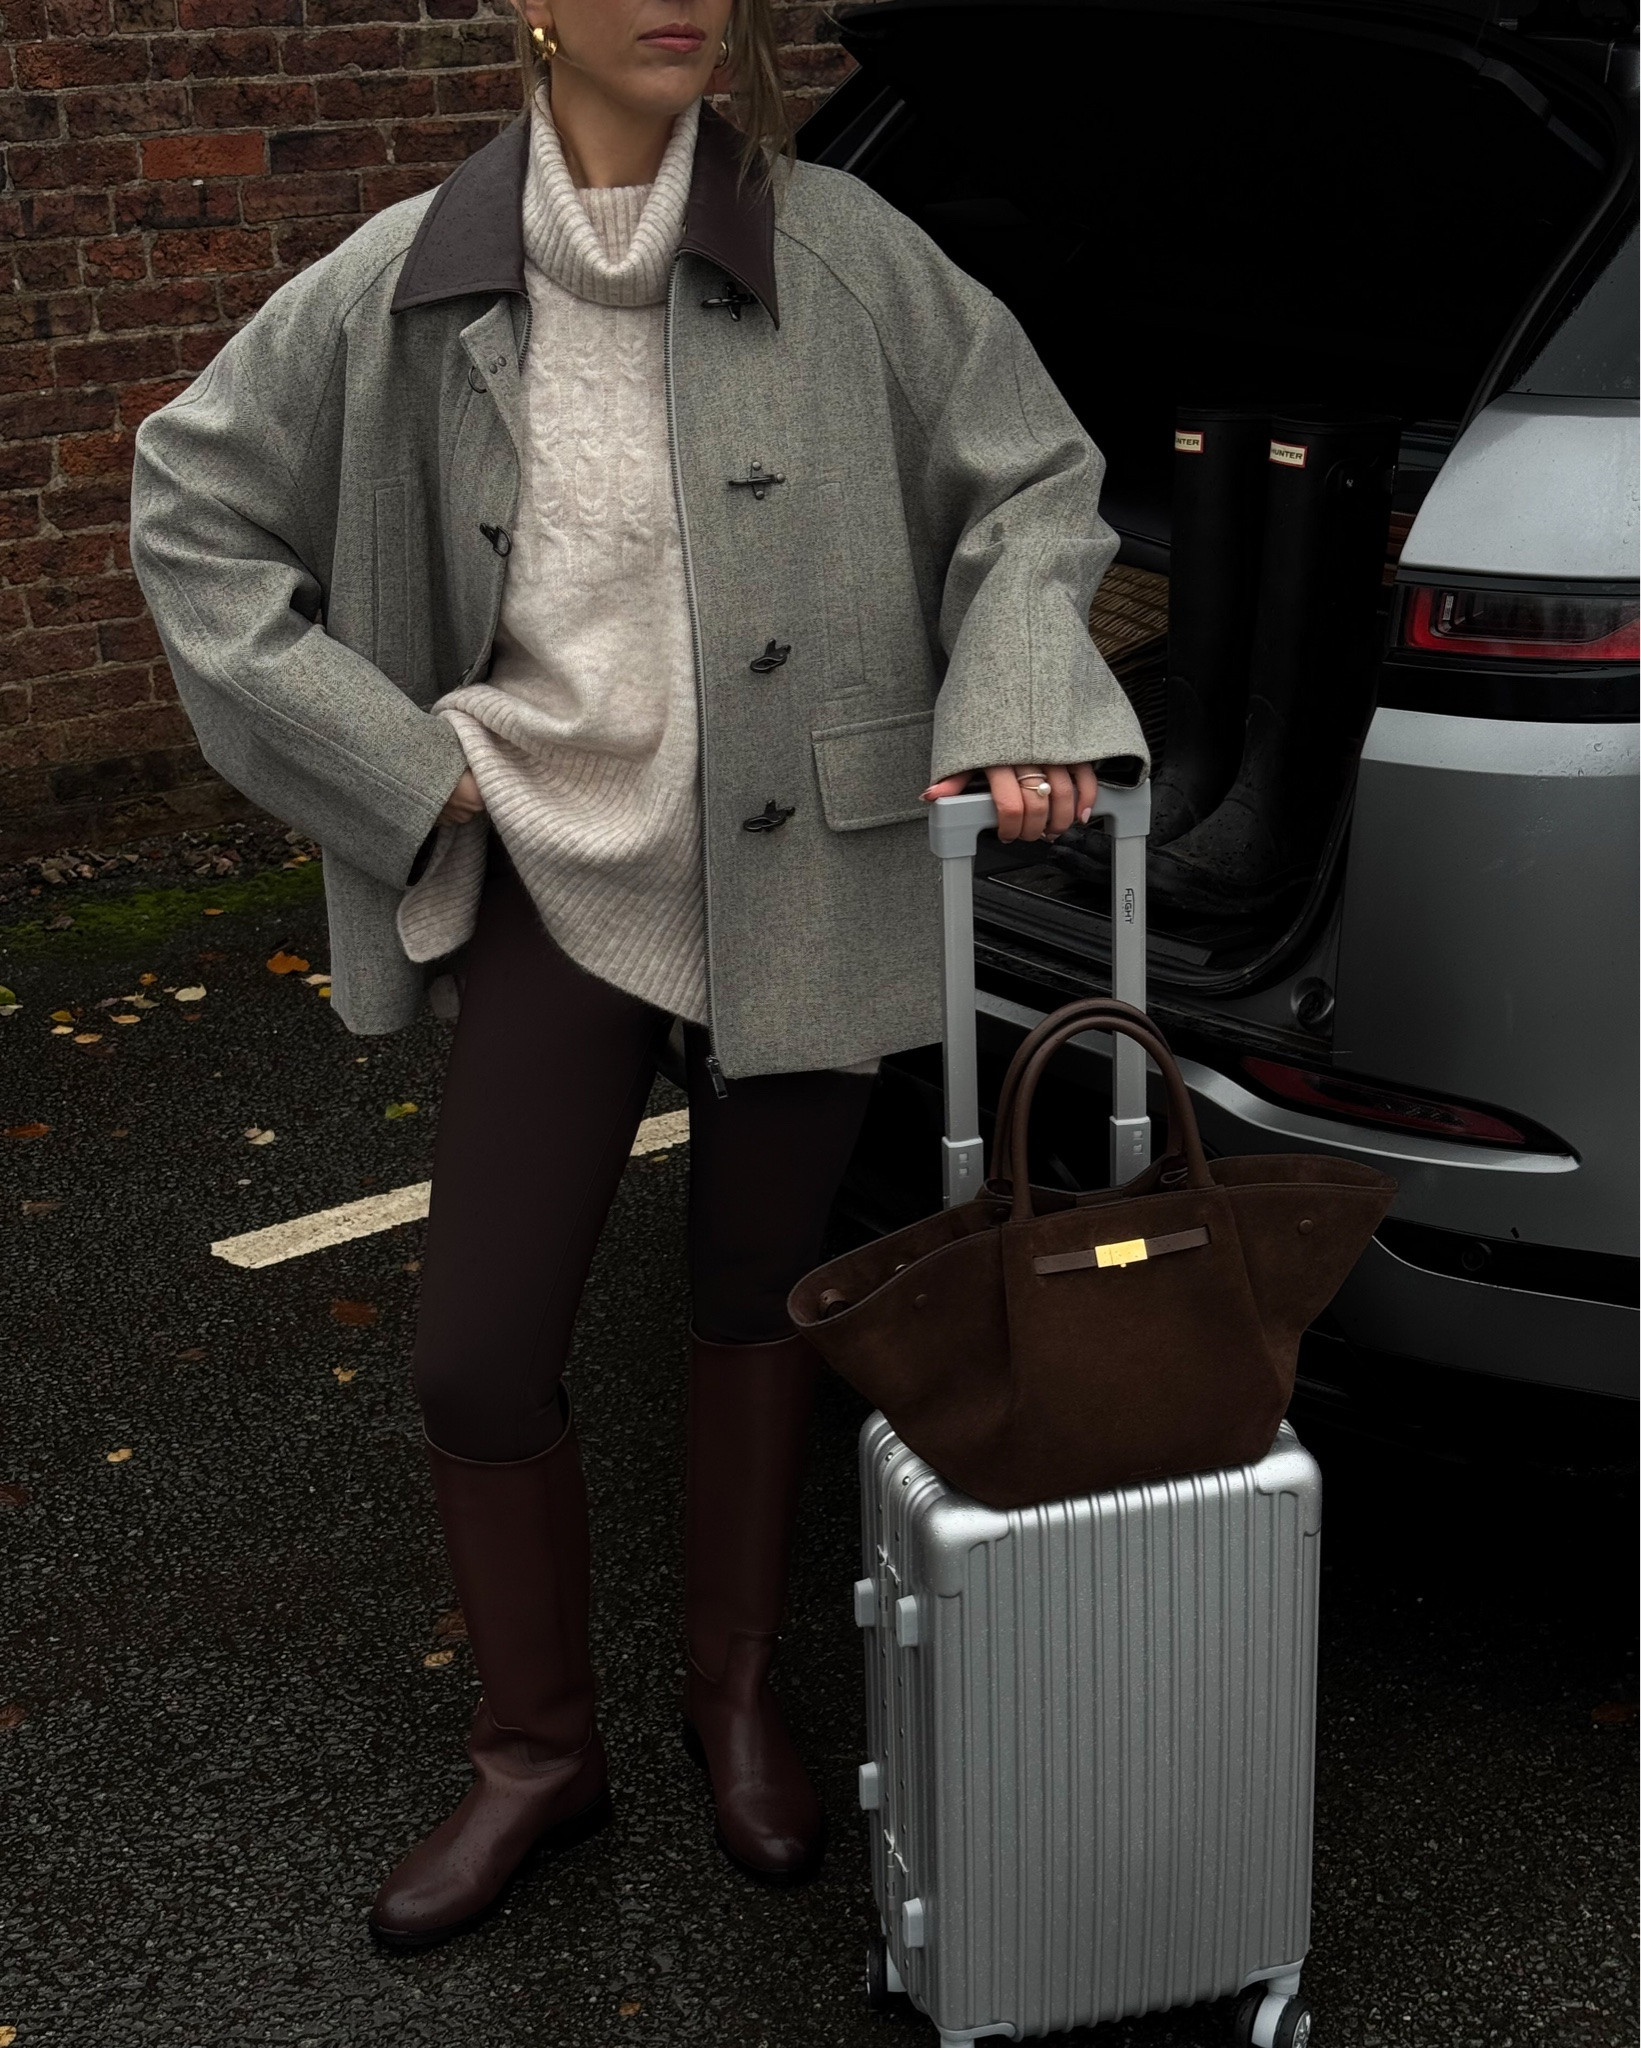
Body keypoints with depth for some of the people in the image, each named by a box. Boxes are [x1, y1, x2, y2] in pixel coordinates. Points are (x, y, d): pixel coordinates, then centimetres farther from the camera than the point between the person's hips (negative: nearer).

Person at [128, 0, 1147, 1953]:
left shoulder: (841, 251, -6)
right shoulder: (407, 282, -4)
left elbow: (1030, 475, 3)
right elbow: (194, 498, 5)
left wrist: (1015, 712, -13)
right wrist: (393, 759, -2)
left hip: (797, 888, 0)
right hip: (559, 888, 0)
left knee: (757, 1298, 16)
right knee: (478, 1355, 2)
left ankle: (734, 1687, 39)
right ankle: (537, 1750, 27)